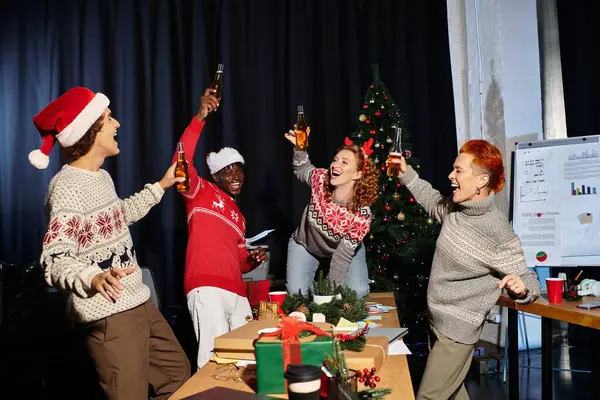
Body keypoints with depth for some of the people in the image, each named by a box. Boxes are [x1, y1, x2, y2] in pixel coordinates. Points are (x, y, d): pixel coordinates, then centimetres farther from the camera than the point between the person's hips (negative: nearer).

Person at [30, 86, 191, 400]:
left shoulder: (102, 177, 10)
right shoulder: (67, 186, -19)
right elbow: (53, 261, -26)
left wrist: (160, 186, 32)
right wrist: (93, 277, -45)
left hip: (138, 303, 10)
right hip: (108, 315, -10)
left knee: (178, 373, 21)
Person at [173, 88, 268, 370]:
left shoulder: (239, 217, 26)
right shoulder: (202, 193, 7)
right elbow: (182, 162, -13)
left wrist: (253, 260, 7)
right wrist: (200, 118, -21)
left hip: (237, 293, 7)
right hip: (206, 288, -7)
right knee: (215, 359, -14)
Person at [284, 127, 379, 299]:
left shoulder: (362, 215, -33)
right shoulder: (320, 179, -28)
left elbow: (343, 255, -26)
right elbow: (303, 170, 0)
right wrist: (299, 147, -19)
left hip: (344, 248, -1)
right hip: (305, 245, 1)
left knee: (358, 292, -17)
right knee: (297, 294, -15)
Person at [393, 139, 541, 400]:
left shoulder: (498, 234, -26)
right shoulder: (454, 208, -4)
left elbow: (526, 278, -17)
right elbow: (433, 202, 20)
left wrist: (521, 288, -40)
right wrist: (406, 173, 16)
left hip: (458, 329, -8)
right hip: (436, 320, 8)